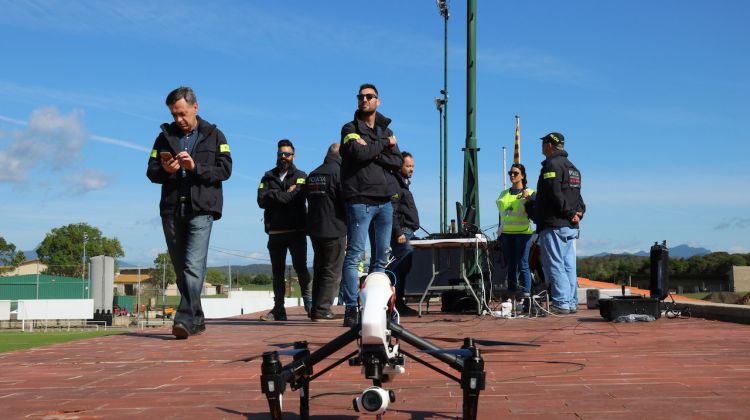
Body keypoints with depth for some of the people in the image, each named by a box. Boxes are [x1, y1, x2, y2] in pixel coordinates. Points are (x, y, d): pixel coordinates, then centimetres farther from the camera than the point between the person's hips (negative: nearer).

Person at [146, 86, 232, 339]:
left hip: (201, 209, -4)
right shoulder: (165, 136, 15)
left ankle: (185, 320, -21)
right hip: (171, 209, 4)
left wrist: (195, 167, -15)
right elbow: (151, 172, 12)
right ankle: (196, 320, 18)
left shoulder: (214, 136, 8)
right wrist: (165, 170, -10)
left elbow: (225, 170, -2)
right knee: (181, 268, 8)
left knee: (193, 266, -16)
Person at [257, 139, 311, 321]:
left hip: (296, 231, -3)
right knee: (277, 271, 6)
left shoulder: (300, 176, 7)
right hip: (275, 231, 3)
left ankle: (308, 300, 7)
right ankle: (279, 309, 10)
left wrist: (274, 196, -5)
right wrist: (285, 194, -7)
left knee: (300, 267, -6)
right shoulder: (268, 177, 14)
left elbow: (297, 198, -13)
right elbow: (261, 200, -2)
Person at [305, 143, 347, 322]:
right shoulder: (338, 172, -12)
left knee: (319, 271, 15)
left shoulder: (312, 175, 12)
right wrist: (347, 223, 2)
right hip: (334, 230, -7)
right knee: (332, 273, -2)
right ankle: (322, 310, -5)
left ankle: (316, 309, 15)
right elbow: (346, 200, -15)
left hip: (314, 230, 7)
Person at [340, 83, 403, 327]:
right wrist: (384, 144, -3)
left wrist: (373, 152, -9)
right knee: (354, 255, -9)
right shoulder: (350, 128, 5)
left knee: (382, 257, 6)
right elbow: (359, 153, -15)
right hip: (360, 200, -6)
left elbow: (397, 163, 5)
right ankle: (351, 309, -9)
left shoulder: (386, 131, 19)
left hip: (385, 201, 6)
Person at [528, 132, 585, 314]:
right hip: (570, 226, 9)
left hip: (553, 224, -9)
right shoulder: (572, 167, 21)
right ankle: (571, 302, 13)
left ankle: (561, 303, -9)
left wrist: (570, 212, -13)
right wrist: (579, 211, 2)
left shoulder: (551, 164, -10)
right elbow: (577, 194, 16)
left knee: (554, 265, -7)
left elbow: (555, 194, -20)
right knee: (568, 266, 10)